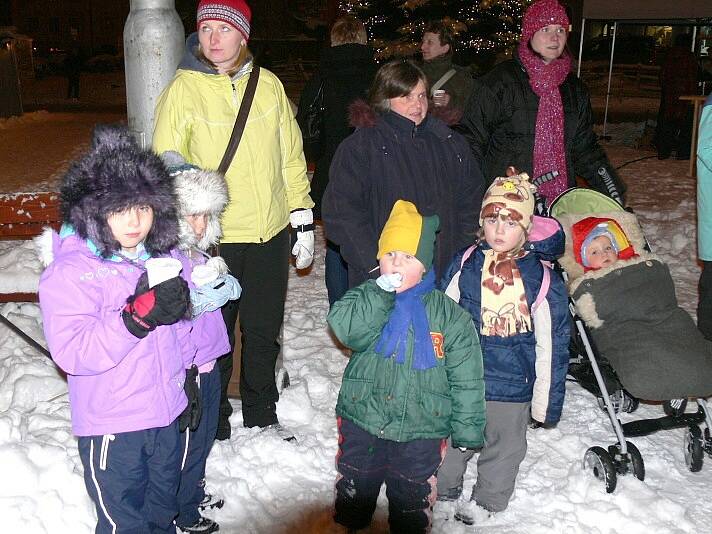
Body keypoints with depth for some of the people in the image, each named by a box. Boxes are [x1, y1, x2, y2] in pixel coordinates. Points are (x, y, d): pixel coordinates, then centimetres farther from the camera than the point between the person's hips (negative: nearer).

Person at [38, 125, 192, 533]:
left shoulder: (164, 254, 1)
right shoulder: (69, 272, -18)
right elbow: (72, 353, -27)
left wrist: (187, 380, 14)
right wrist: (139, 315, -35)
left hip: (169, 414, 6)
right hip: (112, 426, -5)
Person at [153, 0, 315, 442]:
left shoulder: (269, 85, 3)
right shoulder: (183, 90, -6)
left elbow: (291, 157, 9)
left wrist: (303, 220, 8)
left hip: (271, 233, 3)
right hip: (214, 239, -3)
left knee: (264, 332, 17)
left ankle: (262, 415, 37)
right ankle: (215, 426, 28)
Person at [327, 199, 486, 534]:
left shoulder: (450, 315, -5)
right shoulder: (366, 297, -3)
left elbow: (466, 378, -2)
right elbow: (347, 330, -24)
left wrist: (466, 428, -2)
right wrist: (382, 292, -27)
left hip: (420, 432, -1)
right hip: (361, 421, 1)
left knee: (412, 506, 13)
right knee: (353, 494, 19)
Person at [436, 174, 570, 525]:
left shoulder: (543, 279, -11)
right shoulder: (464, 264, -6)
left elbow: (552, 345, -5)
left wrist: (546, 398, -3)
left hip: (512, 388, -1)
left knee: (504, 448, 17)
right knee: (452, 442, 18)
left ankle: (487, 502, 40)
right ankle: (444, 492, 42)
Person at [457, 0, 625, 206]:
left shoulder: (575, 89, 14)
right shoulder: (498, 82, -3)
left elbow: (585, 148, 20)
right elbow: (472, 139, -3)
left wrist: (612, 189, 11)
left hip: (561, 204, 5)